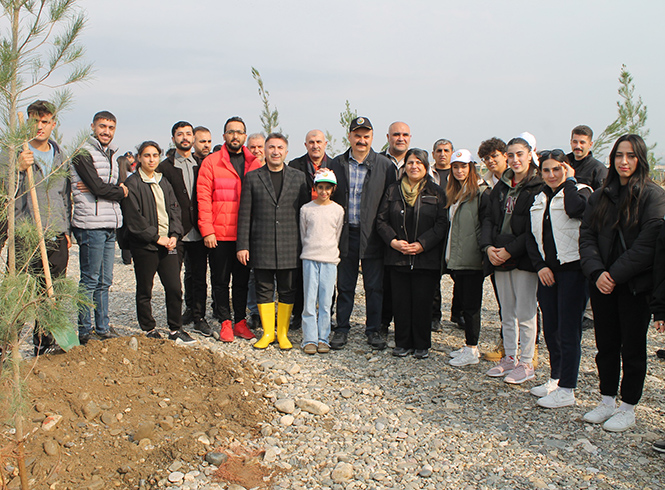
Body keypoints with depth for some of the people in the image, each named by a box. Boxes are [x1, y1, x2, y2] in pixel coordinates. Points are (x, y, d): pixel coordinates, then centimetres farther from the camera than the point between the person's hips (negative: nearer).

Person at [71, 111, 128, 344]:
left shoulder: (112, 155, 19)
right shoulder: (83, 153, -6)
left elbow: (118, 187, 7)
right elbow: (98, 188, -17)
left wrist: (101, 188, -12)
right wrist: (120, 191, 0)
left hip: (110, 225, 7)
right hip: (91, 225, -7)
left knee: (105, 281, 11)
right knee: (90, 281, -2)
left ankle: (102, 327, 20)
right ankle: (84, 331, 7)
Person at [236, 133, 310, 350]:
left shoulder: (298, 177, 7)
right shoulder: (252, 178, 5)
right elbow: (244, 215, 4)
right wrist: (242, 246, -2)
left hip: (290, 247, 0)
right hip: (261, 246, 0)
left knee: (287, 291, 6)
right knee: (264, 289, 6)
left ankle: (282, 333, 18)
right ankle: (267, 332, 19)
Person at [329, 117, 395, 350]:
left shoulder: (384, 165, 1)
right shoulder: (337, 164, 6)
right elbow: (329, 196, 8)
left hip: (372, 235, -1)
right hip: (345, 234, 1)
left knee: (374, 287, 6)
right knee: (344, 286, 9)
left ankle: (374, 329, 20)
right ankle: (341, 329, 20)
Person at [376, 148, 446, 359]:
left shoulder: (436, 193, 4)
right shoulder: (393, 191, 10)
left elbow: (442, 223, -2)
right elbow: (381, 220, 8)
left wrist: (422, 244, -12)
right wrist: (393, 241, -8)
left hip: (426, 258, -2)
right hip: (398, 257, 2)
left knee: (422, 302, 1)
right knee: (400, 301, 4)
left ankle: (422, 345, 15)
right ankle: (403, 343, 17)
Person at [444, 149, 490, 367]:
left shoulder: (481, 192, -9)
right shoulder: (453, 193, 16)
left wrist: (483, 253, -16)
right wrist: (448, 255, 16)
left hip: (472, 259, -8)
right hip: (456, 259, 8)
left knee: (470, 304, -4)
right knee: (463, 301, 13)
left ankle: (472, 351, 3)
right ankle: (470, 344, 22)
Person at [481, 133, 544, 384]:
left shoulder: (539, 187, -9)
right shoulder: (501, 186, 13)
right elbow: (490, 218, 12)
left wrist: (510, 250, -17)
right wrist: (488, 246, -4)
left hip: (524, 258, -6)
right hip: (500, 258, 7)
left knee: (525, 313, 0)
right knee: (507, 313, 14)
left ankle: (527, 363, 11)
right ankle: (510, 358, 25)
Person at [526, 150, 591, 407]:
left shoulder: (580, 191, -4)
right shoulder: (539, 200, 14)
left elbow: (576, 209, -29)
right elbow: (531, 237, 13)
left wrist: (570, 179, -14)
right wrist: (540, 265, -1)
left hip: (572, 270, -7)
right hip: (547, 271, 7)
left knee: (568, 331, -3)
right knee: (550, 328, 14)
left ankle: (567, 390, 5)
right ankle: (555, 379, 29)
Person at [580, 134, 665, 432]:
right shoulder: (600, 196, 10)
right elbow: (586, 236, 4)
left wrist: (616, 274, -17)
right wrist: (597, 272, -11)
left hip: (635, 284, -5)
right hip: (602, 284, 5)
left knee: (632, 347, 6)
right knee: (606, 345, 12)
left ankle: (628, 410, 18)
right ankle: (607, 402, 26)